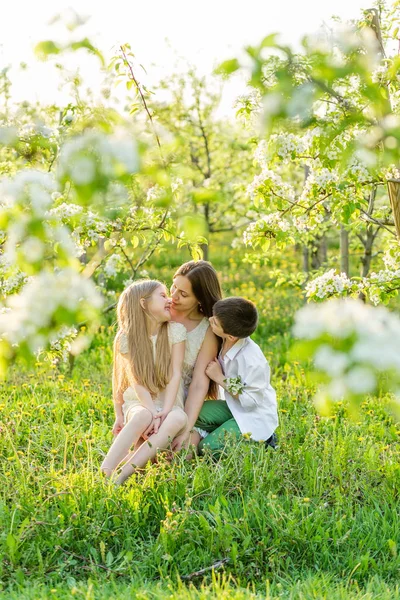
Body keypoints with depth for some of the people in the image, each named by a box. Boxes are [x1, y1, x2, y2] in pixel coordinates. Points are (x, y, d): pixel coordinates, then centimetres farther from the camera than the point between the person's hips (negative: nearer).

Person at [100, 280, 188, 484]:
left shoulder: (176, 330, -1)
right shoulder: (127, 339, -4)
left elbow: (176, 374, -9)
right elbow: (137, 382, -13)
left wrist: (165, 412, -23)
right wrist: (153, 413, -29)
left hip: (169, 403, 1)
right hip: (139, 403, -1)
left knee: (179, 418, -36)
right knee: (143, 416, -38)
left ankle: (123, 475, -45)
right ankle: (104, 474, -47)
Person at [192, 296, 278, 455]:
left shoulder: (252, 360, -31)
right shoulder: (223, 343, -9)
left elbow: (250, 401, -24)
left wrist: (220, 378, -20)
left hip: (256, 415, -7)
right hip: (234, 407, 7)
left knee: (208, 448, -15)